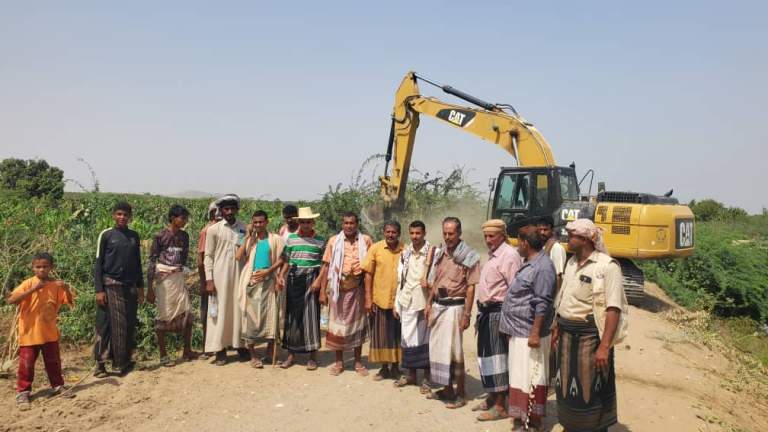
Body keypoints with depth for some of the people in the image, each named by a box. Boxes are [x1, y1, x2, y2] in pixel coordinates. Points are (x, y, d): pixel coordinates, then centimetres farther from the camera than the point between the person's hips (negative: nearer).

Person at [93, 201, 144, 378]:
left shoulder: (134, 236, 10)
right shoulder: (106, 235, -1)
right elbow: (98, 263, -2)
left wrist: (140, 287, 12)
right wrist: (99, 290, -9)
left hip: (130, 287, 4)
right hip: (111, 286, -4)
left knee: (129, 325, 4)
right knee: (107, 325, -2)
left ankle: (124, 361, 13)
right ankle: (100, 364, 5)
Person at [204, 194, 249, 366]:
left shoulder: (244, 229, 5)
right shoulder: (213, 230, -1)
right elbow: (208, 256, -1)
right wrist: (209, 280, -7)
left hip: (239, 276, 2)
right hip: (220, 277, -2)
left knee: (239, 311, 7)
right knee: (220, 312, 3)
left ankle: (241, 346, 18)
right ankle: (220, 350, 11)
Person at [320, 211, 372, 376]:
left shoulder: (366, 241, 0)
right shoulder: (333, 241, 0)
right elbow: (326, 266, 1)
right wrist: (323, 291, -3)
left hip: (357, 288, 0)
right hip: (337, 288, 0)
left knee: (357, 323, 9)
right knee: (338, 323, 7)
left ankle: (358, 362, 22)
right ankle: (339, 362, 20)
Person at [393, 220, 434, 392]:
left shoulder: (432, 252, -6)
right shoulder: (405, 253, 8)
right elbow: (400, 279, 11)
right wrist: (396, 304, 10)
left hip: (424, 300, -4)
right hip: (407, 301, 4)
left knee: (424, 338, 3)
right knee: (408, 337, 10)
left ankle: (426, 378, 14)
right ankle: (411, 374, 24)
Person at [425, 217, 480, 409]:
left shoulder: (469, 256, -10)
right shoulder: (440, 254, 10)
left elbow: (471, 287, -12)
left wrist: (466, 314, -15)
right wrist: (429, 304, 12)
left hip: (454, 306, -7)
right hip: (438, 305, 7)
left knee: (453, 350, -4)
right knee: (438, 348, 12)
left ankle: (460, 393, 9)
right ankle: (446, 389, 26)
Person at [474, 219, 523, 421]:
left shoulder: (509, 255, -14)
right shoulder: (492, 255, 16)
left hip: (498, 313, -10)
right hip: (487, 313, 10)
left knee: (497, 357, -4)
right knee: (486, 355, 16)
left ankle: (500, 406, 5)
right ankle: (491, 398, 29)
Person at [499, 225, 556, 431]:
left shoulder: (542, 266, -16)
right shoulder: (529, 264, 14)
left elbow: (542, 304, -20)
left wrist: (535, 332, -22)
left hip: (529, 333, -10)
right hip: (519, 331, 10)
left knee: (530, 378, -1)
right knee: (520, 376, 16)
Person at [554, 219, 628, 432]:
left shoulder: (606, 266, -16)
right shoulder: (572, 262, 8)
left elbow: (613, 309, -21)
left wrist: (604, 346, -25)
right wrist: (557, 328, 16)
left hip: (589, 336, -7)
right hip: (567, 335, 7)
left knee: (591, 389, 5)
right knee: (567, 385, 17)